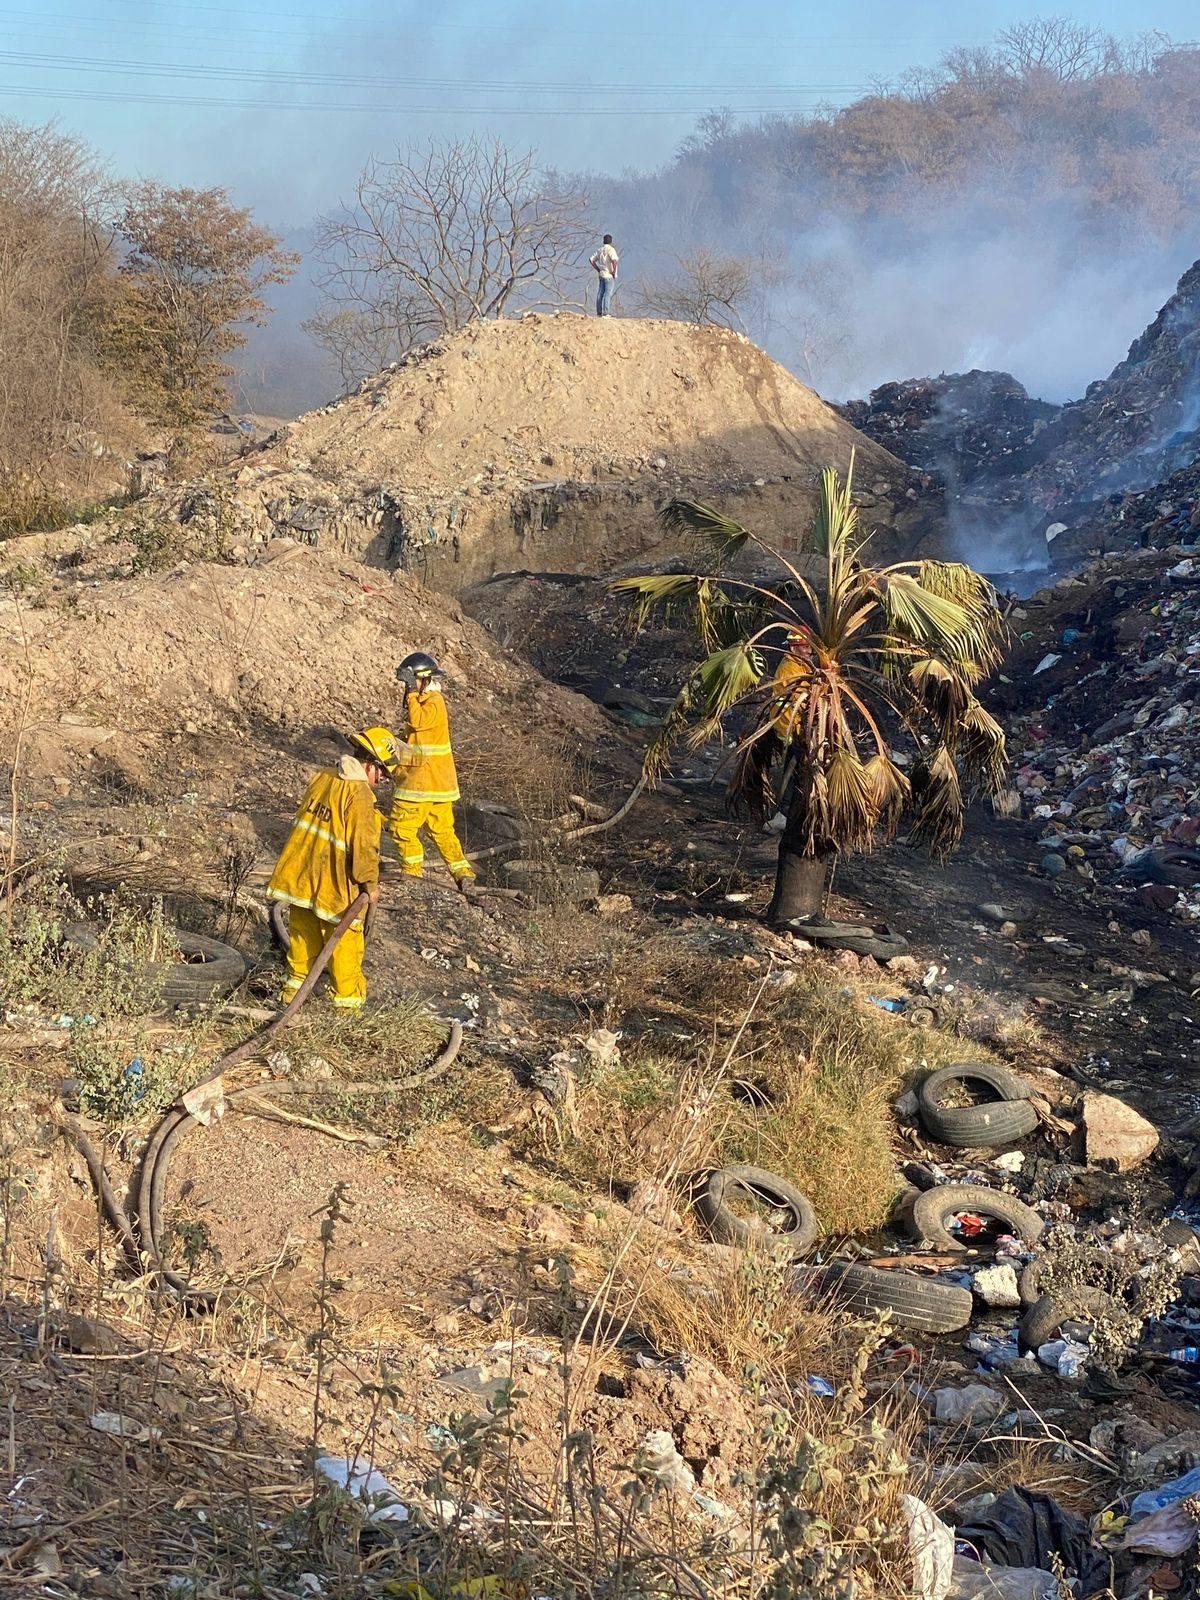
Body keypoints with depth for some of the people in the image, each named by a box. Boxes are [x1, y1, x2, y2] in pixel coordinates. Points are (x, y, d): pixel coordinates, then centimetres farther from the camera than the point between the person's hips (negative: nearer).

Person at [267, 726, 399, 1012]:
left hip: (301, 877, 7)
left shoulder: (322, 777, 4)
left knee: (304, 933, 23)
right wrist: (370, 885, -7)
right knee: (346, 943, 9)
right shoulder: (359, 796, -20)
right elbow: (364, 845, -20)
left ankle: (294, 987, 37)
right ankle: (347, 1000, 18)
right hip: (336, 885, -7)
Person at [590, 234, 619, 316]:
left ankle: (599, 312, 11)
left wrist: (598, 269, 14)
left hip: (601, 274, 7)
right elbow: (614, 260, -26)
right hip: (609, 275, -7)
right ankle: (605, 312, -11)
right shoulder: (610, 249, -11)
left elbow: (592, 260, 15)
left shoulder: (600, 250, 11)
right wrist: (614, 271, -16)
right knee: (608, 293, -7)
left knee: (600, 293, 8)